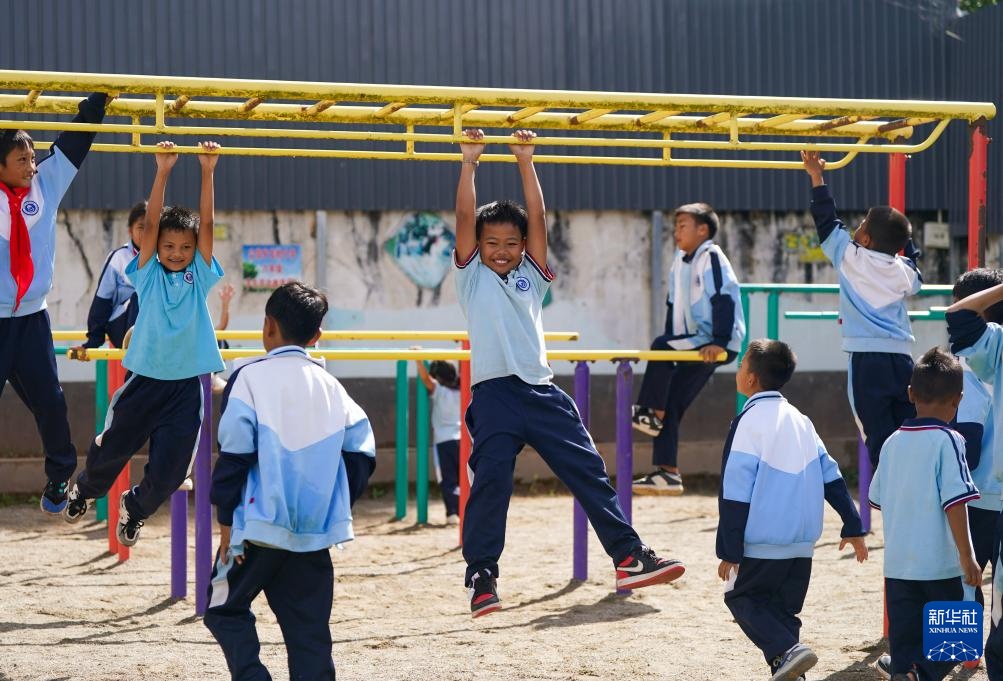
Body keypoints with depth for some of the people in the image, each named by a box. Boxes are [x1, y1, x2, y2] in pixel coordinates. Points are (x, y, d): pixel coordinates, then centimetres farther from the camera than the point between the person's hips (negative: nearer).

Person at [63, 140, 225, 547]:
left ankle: (135, 507, 33)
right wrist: (163, 171, -19)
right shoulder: (148, 274, 0)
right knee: (110, 449, 13)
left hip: (186, 386, 1)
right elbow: (151, 224, -10)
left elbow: (206, 224, -6)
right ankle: (85, 490, 47)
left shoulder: (199, 276, 2)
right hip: (146, 380, -1)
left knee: (168, 471, 0)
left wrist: (207, 172, -14)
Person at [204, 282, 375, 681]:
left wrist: (225, 517, -3)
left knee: (225, 609, 11)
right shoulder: (330, 386, 8)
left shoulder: (252, 377, -5)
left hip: (261, 526, -4)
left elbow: (235, 452, -10)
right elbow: (362, 452, 6)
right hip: (317, 529, 4)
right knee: (309, 628, 8)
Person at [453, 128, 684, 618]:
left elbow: (538, 220, 11)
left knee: (589, 472, 1)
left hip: (541, 391, 3)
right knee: (490, 484, -9)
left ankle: (629, 558, 3)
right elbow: (465, 219, 2)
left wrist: (526, 163, 10)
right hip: (494, 393, -3)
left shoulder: (531, 276, 19)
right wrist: (469, 162, 2)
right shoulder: (472, 276, 11)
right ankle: (481, 577, -2)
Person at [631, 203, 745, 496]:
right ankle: (668, 474, 3)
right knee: (670, 406, 2)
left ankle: (652, 413, -12)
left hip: (719, 346, -9)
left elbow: (724, 299, -21)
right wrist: (669, 342, 14)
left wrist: (719, 342, -28)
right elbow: (674, 304, 19)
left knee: (660, 346, -25)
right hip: (694, 344, 9)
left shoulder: (711, 257, -12)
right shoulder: (681, 259, 13)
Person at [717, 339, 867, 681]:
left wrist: (729, 550, -12)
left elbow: (736, 492, -14)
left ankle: (787, 651, -12)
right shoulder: (800, 420, 11)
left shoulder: (750, 420, -11)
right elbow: (831, 476, 12)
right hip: (803, 542, 6)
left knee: (742, 598, 8)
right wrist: (853, 527, 17)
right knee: (783, 610, 15)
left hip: (762, 541, -6)